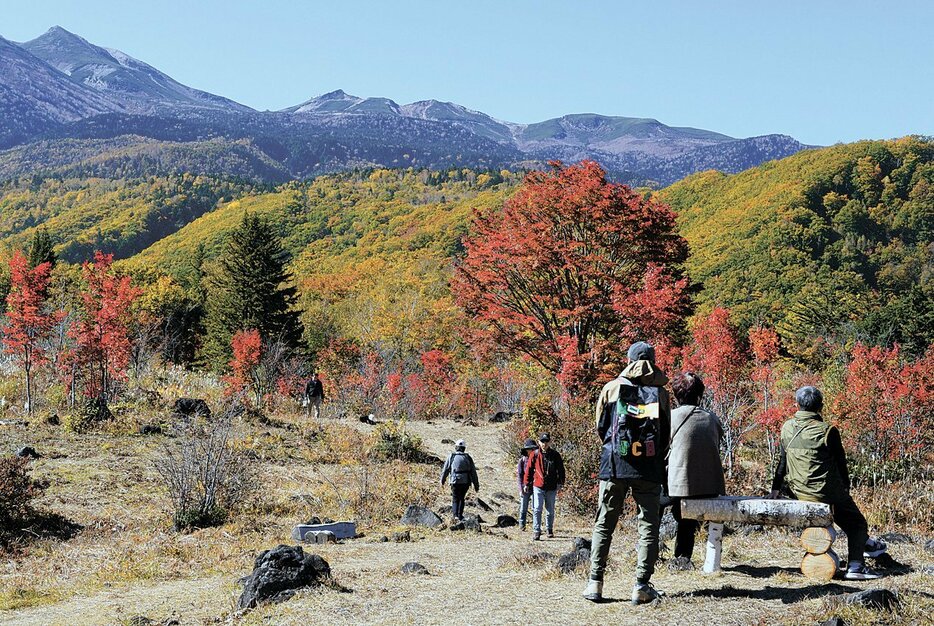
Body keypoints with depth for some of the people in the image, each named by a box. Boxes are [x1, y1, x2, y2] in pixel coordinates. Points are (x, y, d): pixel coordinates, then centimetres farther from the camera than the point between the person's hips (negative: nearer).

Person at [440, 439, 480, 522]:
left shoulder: (452, 457, 0)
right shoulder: (468, 458, 4)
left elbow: (445, 470, 4)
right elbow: (473, 472, 4)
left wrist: (442, 481, 18)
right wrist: (476, 485, 9)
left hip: (455, 482, -2)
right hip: (466, 482, 2)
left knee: (455, 499, 11)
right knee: (462, 498, 21)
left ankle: (455, 515, -9)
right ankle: (460, 515, 22)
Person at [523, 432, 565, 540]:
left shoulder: (555, 455, 1)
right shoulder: (534, 454, -1)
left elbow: (561, 469, 7)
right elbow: (529, 469, 4)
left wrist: (560, 483, 0)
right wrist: (527, 484, 5)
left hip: (551, 487, 2)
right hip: (538, 486, -2)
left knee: (550, 510, 13)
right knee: (537, 509, -10)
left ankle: (550, 530, 29)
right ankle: (536, 531, -9)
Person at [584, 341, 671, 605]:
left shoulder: (612, 388, 2)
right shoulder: (660, 393, 4)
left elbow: (600, 428, 8)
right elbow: (666, 435, 8)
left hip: (613, 466, 0)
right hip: (649, 469, 0)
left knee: (604, 524, 6)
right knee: (648, 525, 5)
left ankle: (595, 583, 3)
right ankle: (642, 585, 0)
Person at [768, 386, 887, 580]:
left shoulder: (787, 428, -1)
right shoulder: (827, 431, -14)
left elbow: (782, 460, 8)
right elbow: (840, 462, -4)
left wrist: (776, 488, 16)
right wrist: (846, 486, 12)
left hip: (799, 491, 6)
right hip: (827, 491, -6)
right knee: (857, 523, 14)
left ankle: (865, 543, 41)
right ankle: (855, 566, 3)